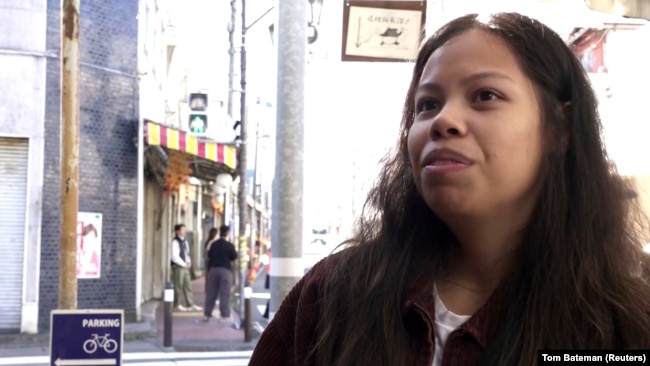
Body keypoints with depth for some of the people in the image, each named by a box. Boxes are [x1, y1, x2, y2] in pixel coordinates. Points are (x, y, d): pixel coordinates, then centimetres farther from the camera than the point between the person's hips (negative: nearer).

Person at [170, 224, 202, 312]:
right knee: (178, 286, -2)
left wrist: (189, 262, 5)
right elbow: (175, 256, -18)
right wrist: (184, 264, -14)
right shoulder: (175, 242, -13)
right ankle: (177, 305, 7)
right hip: (178, 267, -8)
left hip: (185, 267, 8)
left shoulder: (184, 242, 15)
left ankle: (190, 304, 13)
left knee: (187, 286, 9)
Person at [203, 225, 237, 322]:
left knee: (211, 293, 9)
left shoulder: (213, 244, 4)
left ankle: (207, 314, 12)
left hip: (213, 269, 4)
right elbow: (234, 256, -2)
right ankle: (224, 315, -2)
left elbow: (209, 255, 8)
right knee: (225, 294, -1)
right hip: (225, 270, -4)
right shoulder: (229, 245, -10)